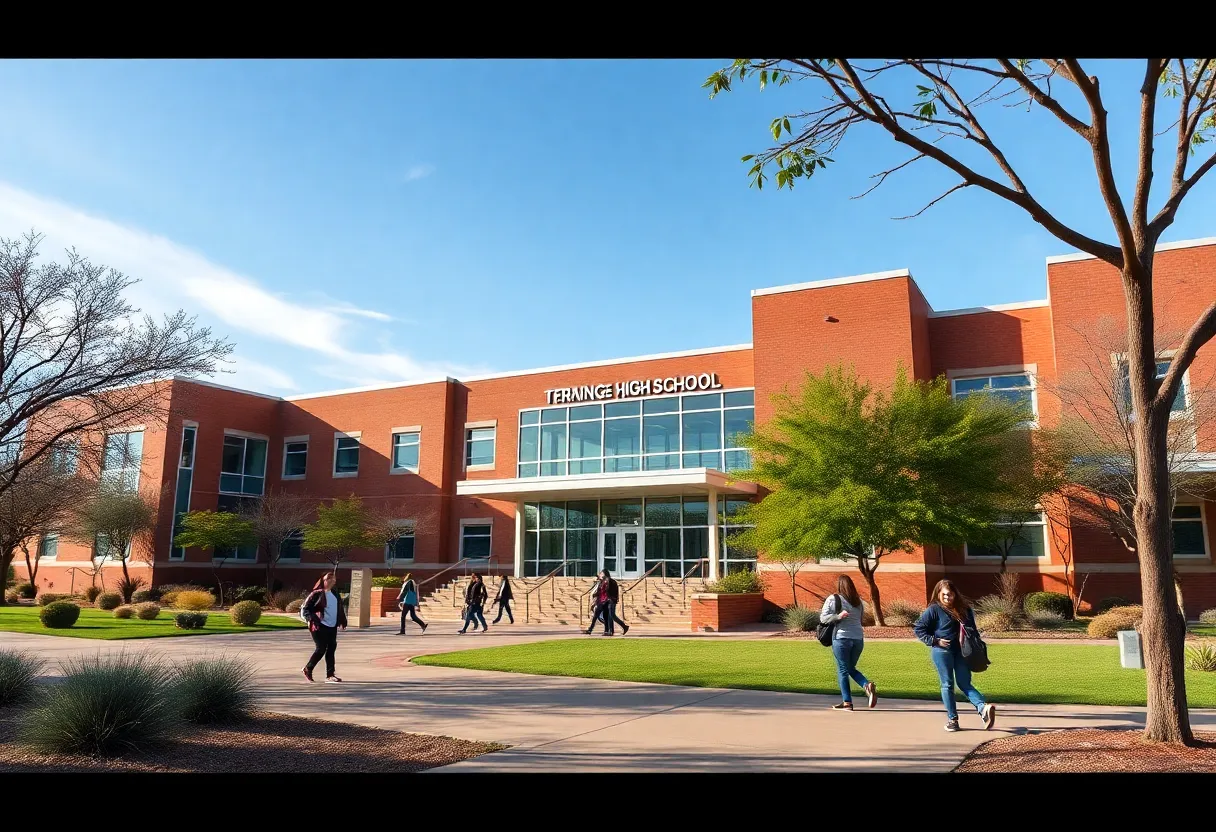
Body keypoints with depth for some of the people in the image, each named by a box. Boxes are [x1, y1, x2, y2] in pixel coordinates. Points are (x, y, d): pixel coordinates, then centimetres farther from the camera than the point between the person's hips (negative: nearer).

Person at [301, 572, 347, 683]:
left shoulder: (335, 594, 13)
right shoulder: (317, 594, -8)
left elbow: (340, 609, 18)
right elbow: (305, 608, -8)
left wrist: (342, 622, 11)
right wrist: (311, 619, -20)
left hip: (332, 627, 7)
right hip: (320, 626, -7)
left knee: (331, 649, 5)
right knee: (321, 649, -6)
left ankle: (330, 675, 10)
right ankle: (308, 669, 16)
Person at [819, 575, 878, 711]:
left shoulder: (833, 599, -5)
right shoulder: (858, 601, 10)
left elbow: (823, 617, -11)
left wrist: (838, 617, -19)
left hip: (841, 638, -5)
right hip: (859, 638, 5)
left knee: (843, 670, 5)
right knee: (851, 668, 19)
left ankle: (847, 702, 4)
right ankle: (868, 685, -5)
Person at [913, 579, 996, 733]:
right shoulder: (934, 610, -3)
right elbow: (918, 629, -2)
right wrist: (934, 641, -8)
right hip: (942, 651, -1)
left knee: (964, 683, 3)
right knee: (947, 684, 5)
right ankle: (952, 719, 0)